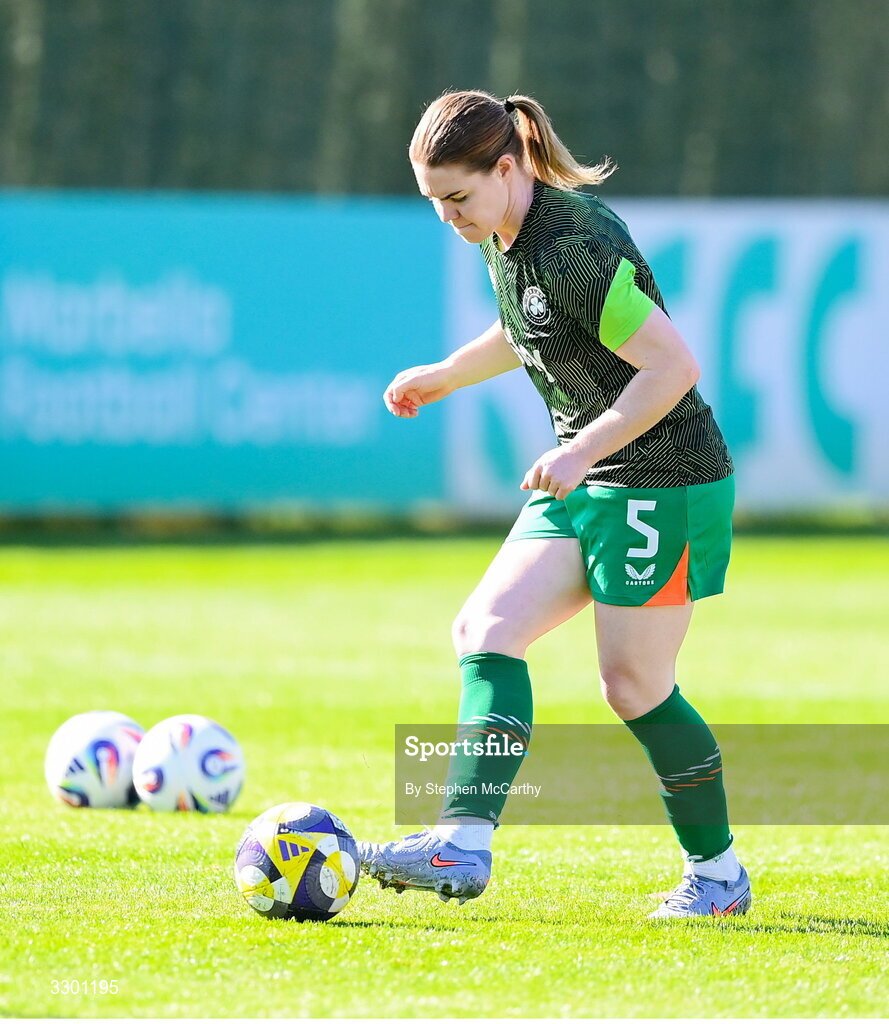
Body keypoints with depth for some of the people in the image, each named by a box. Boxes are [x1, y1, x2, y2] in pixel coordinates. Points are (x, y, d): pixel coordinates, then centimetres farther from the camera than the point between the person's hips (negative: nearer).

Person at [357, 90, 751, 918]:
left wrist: (580, 452, -27)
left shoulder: (575, 248, -24)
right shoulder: (501, 238, 5)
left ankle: (717, 872, 14)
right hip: (586, 481, 9)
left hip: (664, 481, -9)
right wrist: (445, 376, 23)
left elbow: (673, 364, -25)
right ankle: (463, 845, -15)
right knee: (486, 628, -6)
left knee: (633, 683, -4)